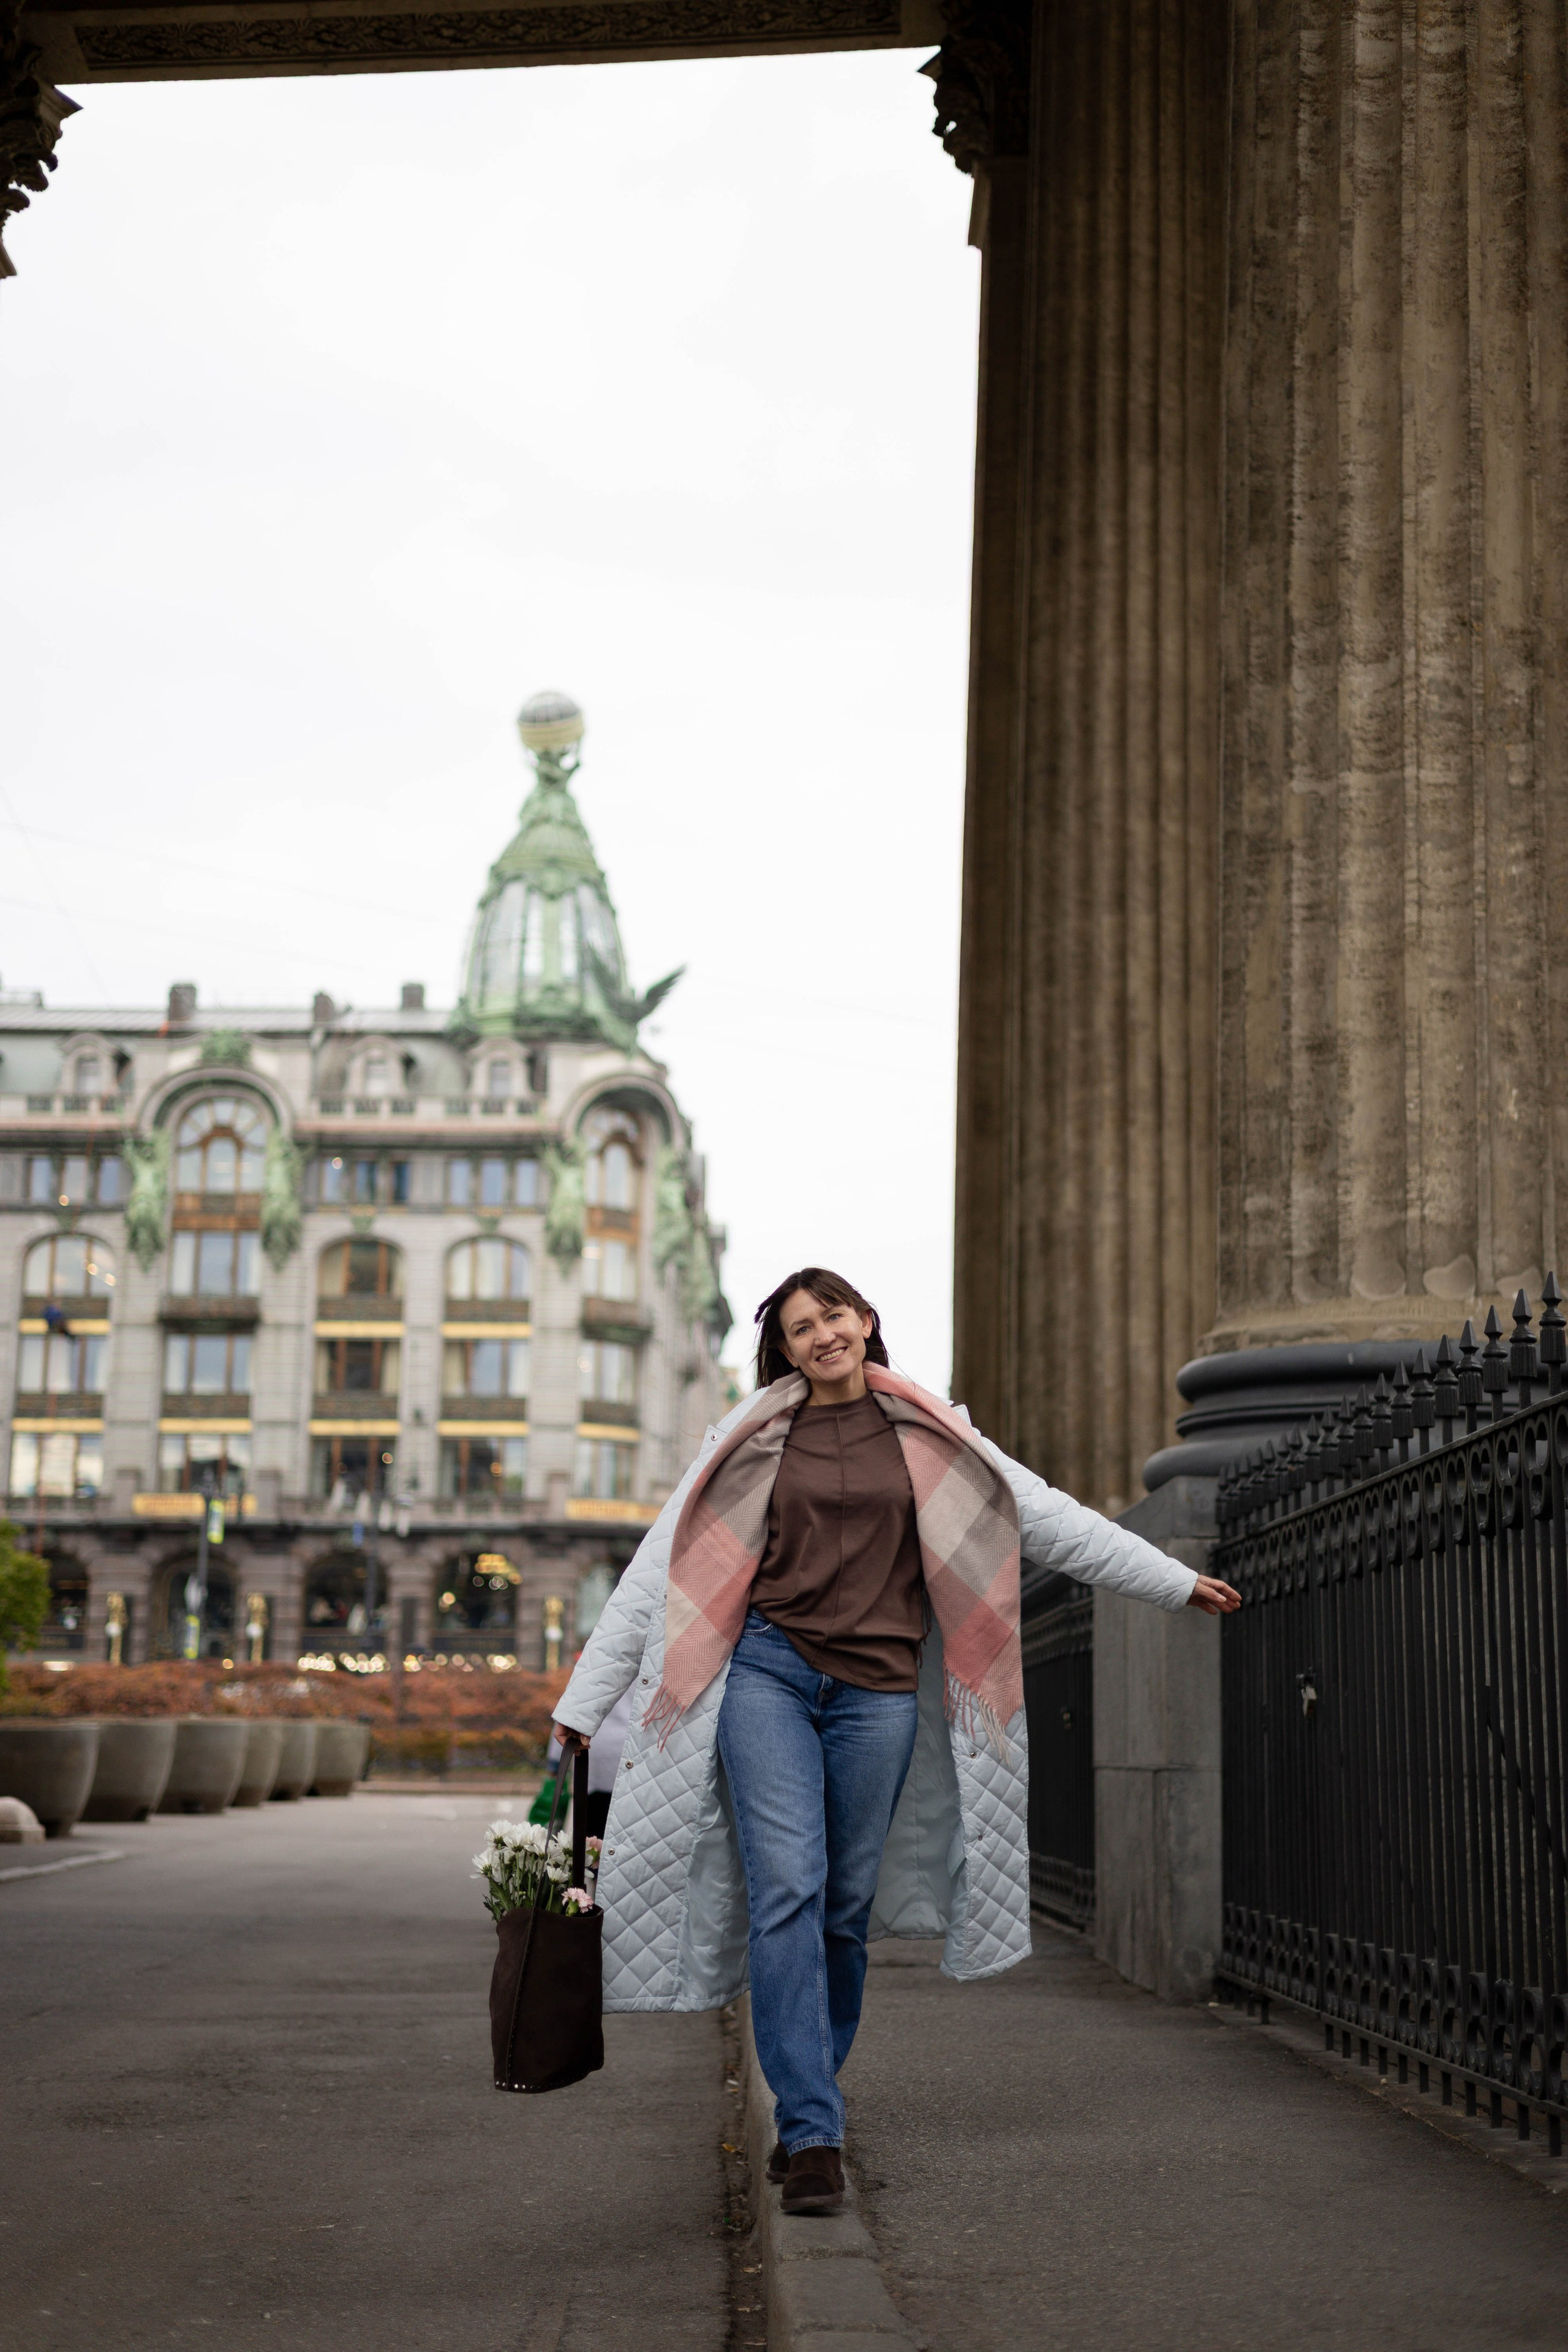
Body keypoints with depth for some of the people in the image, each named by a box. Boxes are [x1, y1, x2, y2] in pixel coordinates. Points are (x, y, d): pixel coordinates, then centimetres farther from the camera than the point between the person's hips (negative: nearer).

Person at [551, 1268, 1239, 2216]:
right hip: (768, 1673, -1)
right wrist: (585, 1703, 5)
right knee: (787, 1888, -13)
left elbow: (1045, 1515, 13)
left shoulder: (925, 1435, 10)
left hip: (878, 1691, 1)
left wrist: (1178, 1580, 12)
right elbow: (665, 1570, 8)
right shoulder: (753, 1440, 8)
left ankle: (805, 2111, 18)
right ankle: (814, 2134, -15)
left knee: (847, 1907, 3)